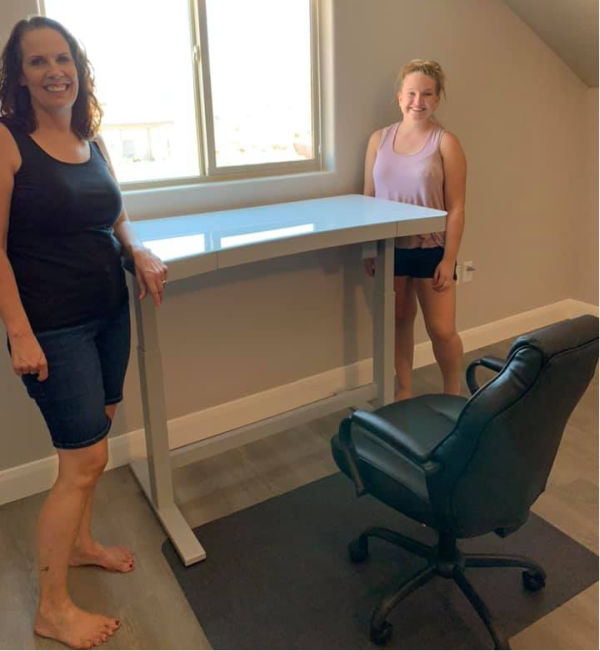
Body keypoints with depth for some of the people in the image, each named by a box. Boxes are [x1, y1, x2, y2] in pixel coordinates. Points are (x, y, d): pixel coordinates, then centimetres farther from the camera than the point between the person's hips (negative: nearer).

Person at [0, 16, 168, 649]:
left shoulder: (92, 143, 9)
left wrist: (140, 252, 0)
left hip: (109, 313, 7)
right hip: (52, 328, -7)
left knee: (92, 441, 17)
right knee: (85, 460, -3)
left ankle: (79, 542, 42)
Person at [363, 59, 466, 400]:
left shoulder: (445, 142, -8)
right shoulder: (379, 139, 3)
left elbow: (456, 208, -10)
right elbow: (368, 198, 7)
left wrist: (449, 259, -13)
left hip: (431, 250, -3)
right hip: (390, 248, 3)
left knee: (442, 331, 2)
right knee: (399, 323, 14)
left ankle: (453, 395, 26)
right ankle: (404, 392, 31)